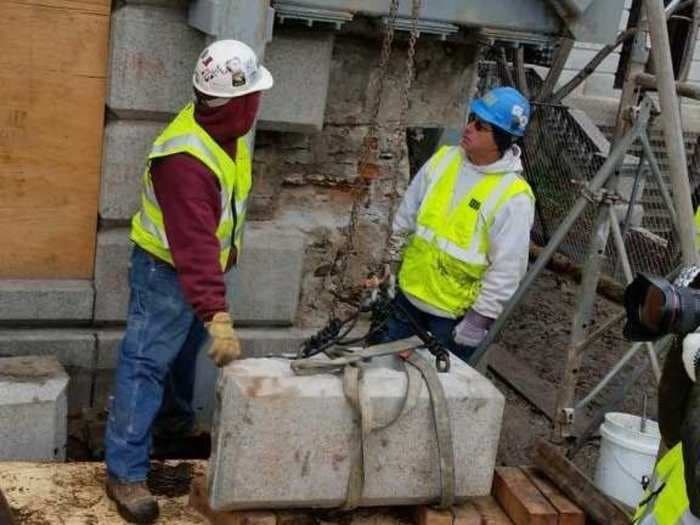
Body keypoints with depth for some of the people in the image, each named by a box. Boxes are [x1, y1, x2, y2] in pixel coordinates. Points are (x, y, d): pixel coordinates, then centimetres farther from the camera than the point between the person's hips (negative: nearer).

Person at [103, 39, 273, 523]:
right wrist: (219, 317, -42)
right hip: (167, 270, -9)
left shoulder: (224, 129, -6)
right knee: (147, 363, -4)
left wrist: (230, 251, 23)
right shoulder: (185, 158, -35)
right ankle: (126, 471, 2)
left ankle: (177, 415, 51)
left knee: (186, 349, 27)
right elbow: (193, 247, -40)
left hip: (205, 264, 9)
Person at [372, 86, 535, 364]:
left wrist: (479, 320, -16)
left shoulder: (513, 196, -20)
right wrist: (391, 267, 11)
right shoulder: (443, 159, -3)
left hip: (456, 313, -5)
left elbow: (506, 270, -18)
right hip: (409, 293, 6)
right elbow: (406, 217, 8)